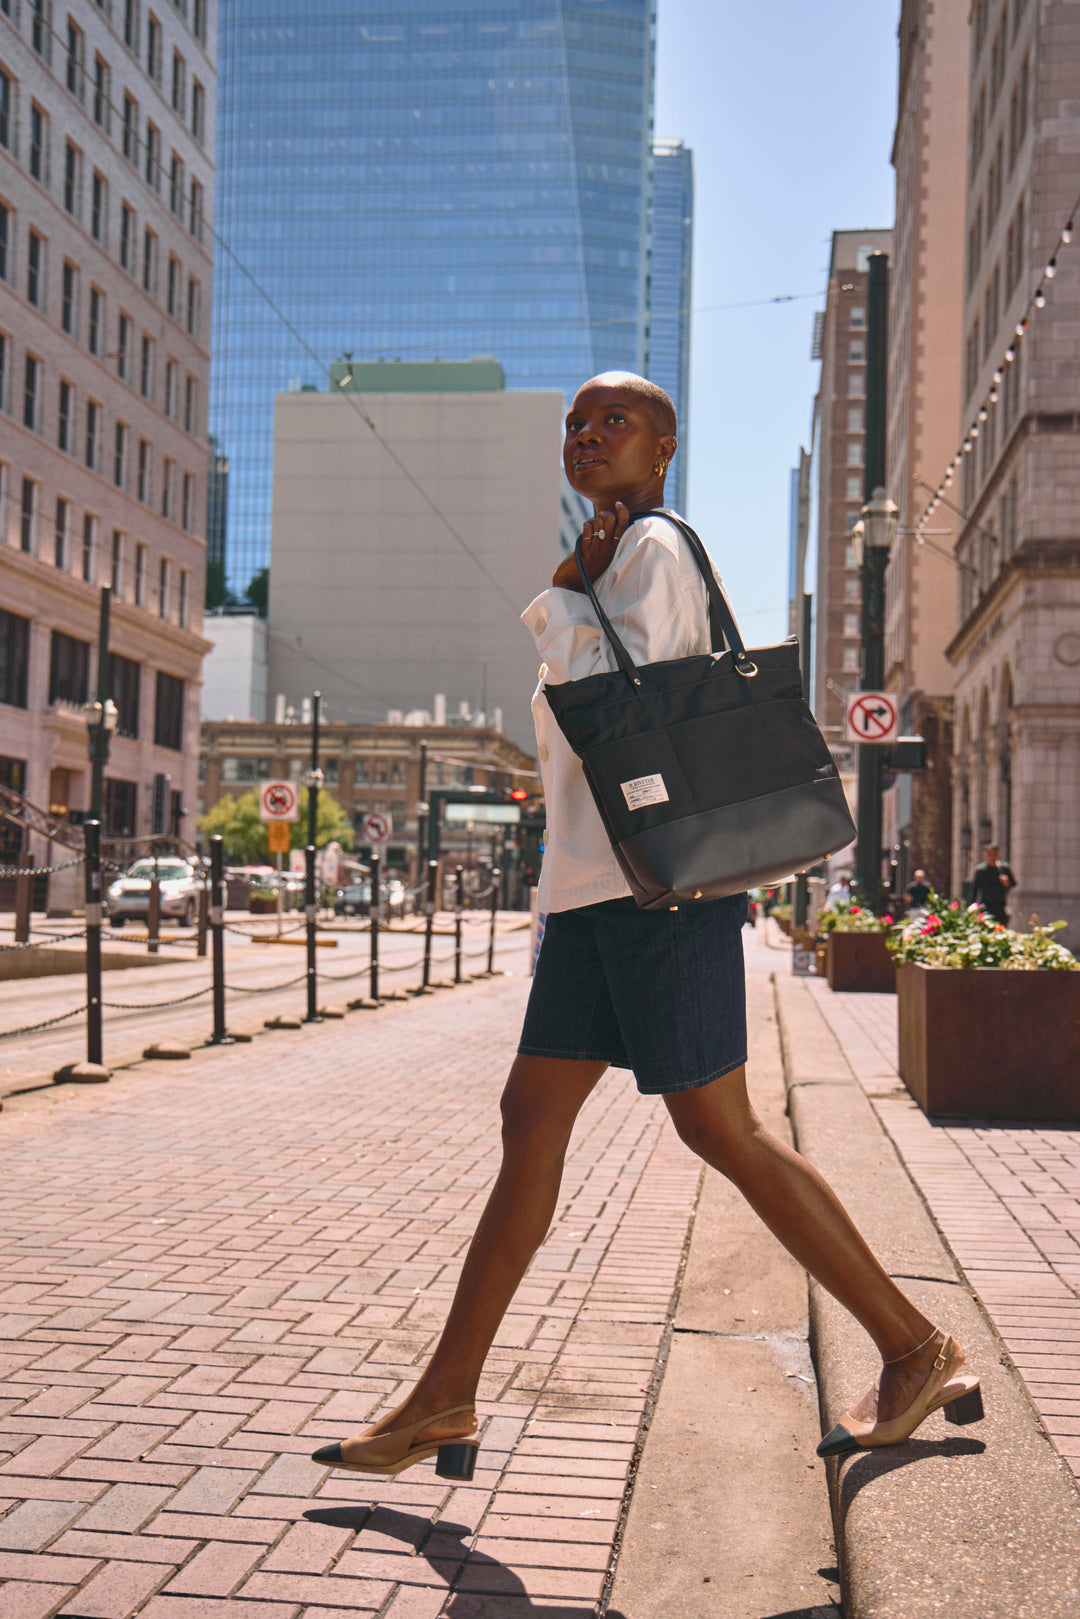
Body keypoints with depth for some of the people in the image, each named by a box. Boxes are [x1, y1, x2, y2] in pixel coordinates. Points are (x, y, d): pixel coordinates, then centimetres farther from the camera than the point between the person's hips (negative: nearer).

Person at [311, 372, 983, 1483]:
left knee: (719, 1130, -6)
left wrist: (560, 601, -3)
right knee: (531, 1120, 6)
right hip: (595, 886, 10)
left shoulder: (653, 548, -6)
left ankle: (917, 1352, 9)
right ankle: (444, 1403, 12)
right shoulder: (610, 559, 23)